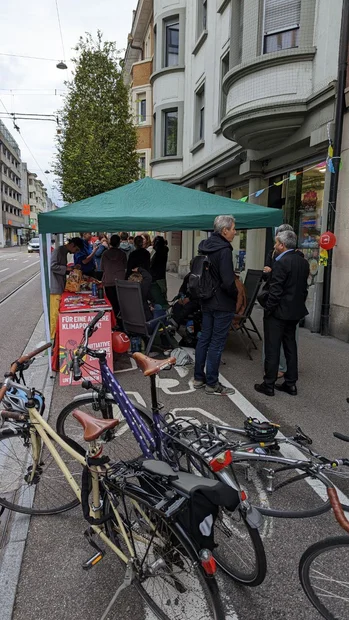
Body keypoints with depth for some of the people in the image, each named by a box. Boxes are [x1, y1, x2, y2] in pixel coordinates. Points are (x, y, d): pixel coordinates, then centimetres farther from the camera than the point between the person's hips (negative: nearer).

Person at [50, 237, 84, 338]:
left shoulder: (64, 252, 15)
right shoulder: (58, 251, -13)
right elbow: (52, 266, -24)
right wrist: (67, 268, -19)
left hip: (59, 287, 9)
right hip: (55, 288, -9)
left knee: (59, 312, 14)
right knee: (55, 313, -3)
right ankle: (54, 336, 5)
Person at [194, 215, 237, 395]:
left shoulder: (205, 247, 7)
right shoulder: (224, 250, -19)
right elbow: (228, 282, -24)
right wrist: (236, 296, -6)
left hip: (206, 301, 8)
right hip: (223, 304, -8)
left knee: (204, 338, 15)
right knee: (217, 343, 0)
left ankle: (198, 378, 26)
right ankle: (212, 384, 10)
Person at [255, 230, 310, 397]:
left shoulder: (281, 263, -17)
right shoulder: (303, 262, 7)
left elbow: (275, 291, -19)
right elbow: (304, 288, 12)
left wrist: (267, 310, -11)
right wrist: (298, 305, 18)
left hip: (278, 312, -8)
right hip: (295, 312, 8)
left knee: (272, 349, 0)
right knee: (290, 346, 15)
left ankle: (269, 385, 8)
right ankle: (291, 383, 22)